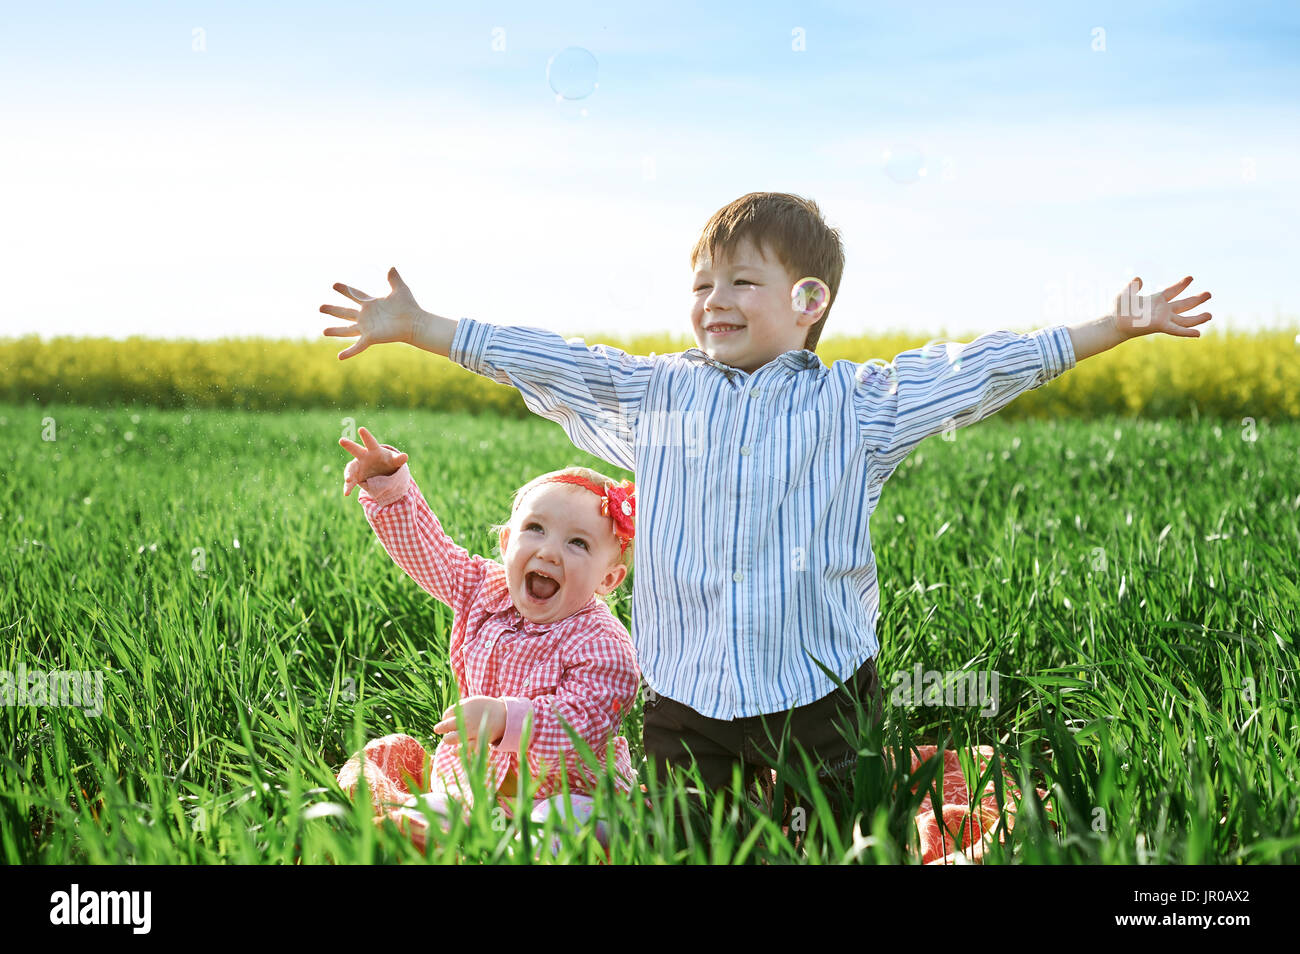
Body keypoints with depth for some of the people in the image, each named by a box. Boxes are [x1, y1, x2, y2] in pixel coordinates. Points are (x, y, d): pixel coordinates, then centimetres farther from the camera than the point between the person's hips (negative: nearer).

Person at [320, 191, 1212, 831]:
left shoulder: (858, 404, 2)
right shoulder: (655, 393, 8)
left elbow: (976, 370, 0)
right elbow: (549, 361, 9)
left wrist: (1113, 328, -3)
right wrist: (416, 326, 8)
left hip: (818, 697, -1)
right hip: (687, 702, 2)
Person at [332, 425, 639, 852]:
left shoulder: (603, 647, -18)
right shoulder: (485, 589, 2)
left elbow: (581, 724, -27)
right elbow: (423, 544, 8)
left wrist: (507, 720, -41)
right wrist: (388, 484, -6)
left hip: (557, 793, -7)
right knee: (390, 751, 1)